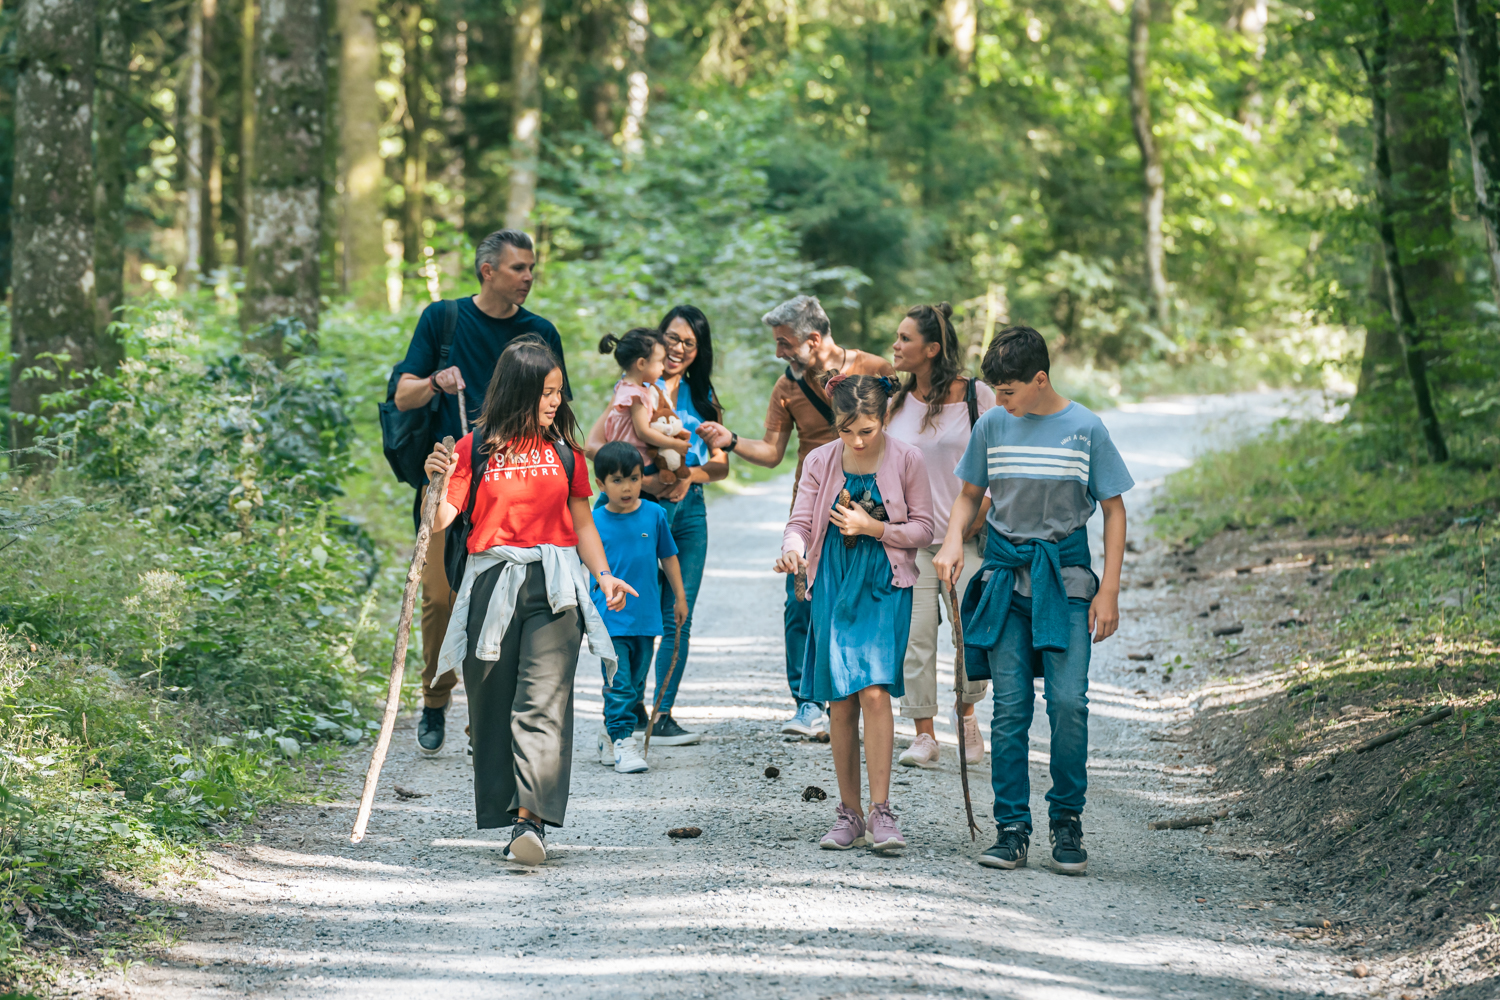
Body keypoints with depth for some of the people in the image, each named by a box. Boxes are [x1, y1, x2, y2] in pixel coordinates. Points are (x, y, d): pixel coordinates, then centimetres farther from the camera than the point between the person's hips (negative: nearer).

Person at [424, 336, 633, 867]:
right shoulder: (476, 448, 2)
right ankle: (508, 815, 16)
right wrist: (436, 480, -21)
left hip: (553, 585, 0)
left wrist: (604, 575, 5)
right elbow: (442, 519, -3)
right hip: (492, 584, 0)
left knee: (544, 700, -12)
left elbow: (582, 522, 17)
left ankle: (531, 819, -21)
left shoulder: (564, 450, 11)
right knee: (493, 702, 4)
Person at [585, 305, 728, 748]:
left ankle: (662, 716, 7)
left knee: (679, 619, 1)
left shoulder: (702, 396, 15)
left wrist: (689, 475, -9)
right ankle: (631, 711, 9)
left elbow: (721, 465, 12)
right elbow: (594, 445, -9)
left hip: (689, 510, 4)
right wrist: (641, 479, -19)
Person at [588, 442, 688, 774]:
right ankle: (622, 743, -5)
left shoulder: (654, 514, 1)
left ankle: (609, 733, 26)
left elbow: (668, 556, 13)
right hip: (610, 618, -3)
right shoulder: (593, 522, -4)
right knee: (618, 684, -8)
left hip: (646, 616, 3)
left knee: (636, 683, 11)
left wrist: (679, 597, 16)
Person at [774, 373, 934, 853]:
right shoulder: (820, 462, 2)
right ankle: (849, 813, 12)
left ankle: (881, 812, -15)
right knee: (840, 701, 3)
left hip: (884, 586, -2)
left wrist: (874, 528, -14)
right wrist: (792, 550, -22)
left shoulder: (906, 461, -3)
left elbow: (923, 529, 1)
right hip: (833, 585, 3)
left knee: (874, 692, -17)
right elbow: (799, 522, 1)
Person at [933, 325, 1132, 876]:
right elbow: (969, 494, 18)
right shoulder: (992, 425, 4)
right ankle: (1012, 828, 4)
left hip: (1065, 574, -2)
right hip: (1005, 575, 2)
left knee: (1068, 701, -11)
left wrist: (1109, 591, -2)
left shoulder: (1085, 428, -3)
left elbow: (1113, 509, 3)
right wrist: (953, 540, -3)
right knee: (1009, 707, -1)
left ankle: (1067, 821, 4)